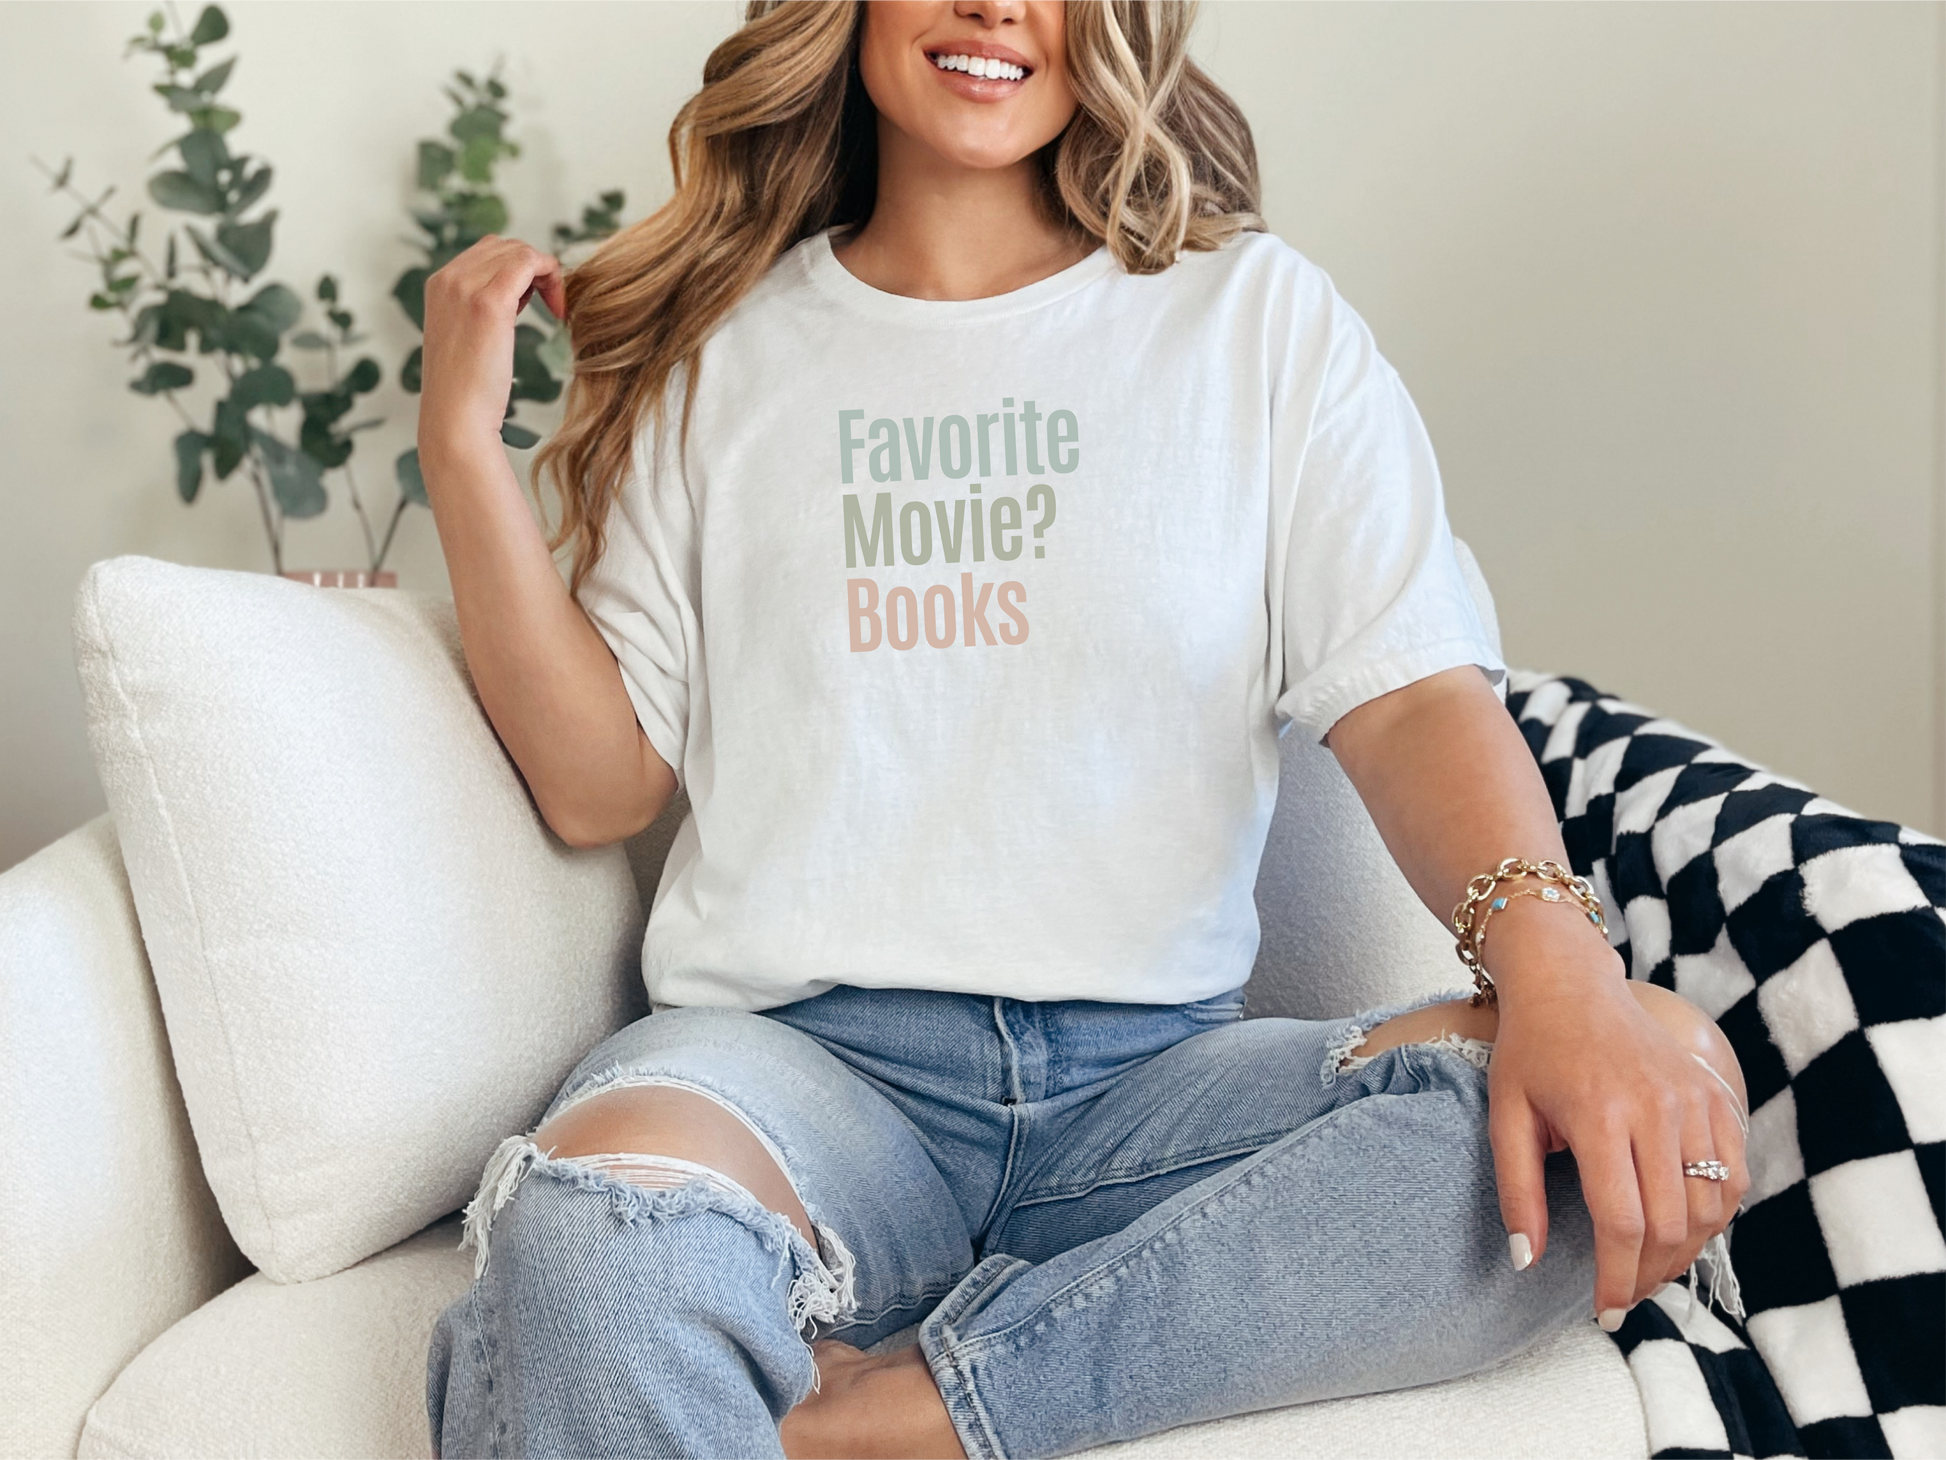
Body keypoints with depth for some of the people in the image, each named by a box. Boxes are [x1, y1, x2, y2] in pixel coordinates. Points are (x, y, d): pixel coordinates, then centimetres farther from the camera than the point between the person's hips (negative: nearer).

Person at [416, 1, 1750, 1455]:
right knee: (601, 1221, -40)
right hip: (794, 1052, -2)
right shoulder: (720, 346, 13)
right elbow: (600, 785, 9)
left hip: (1157, 1073, 3)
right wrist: (464, 450, 1)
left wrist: (1551, 952, -20)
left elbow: (1411, 692, -1)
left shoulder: (1258, 317, 12)